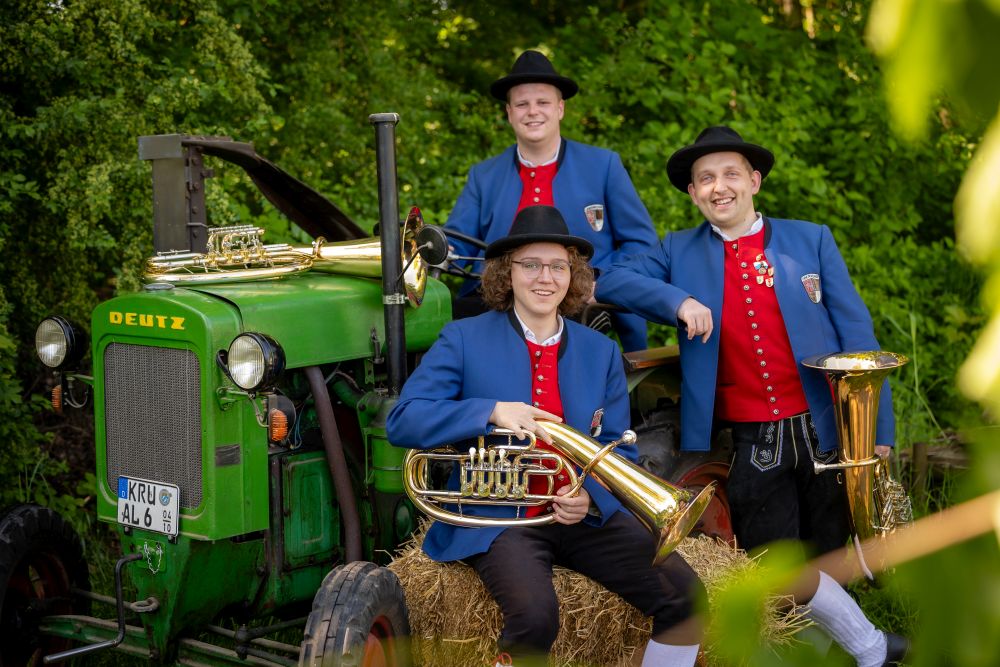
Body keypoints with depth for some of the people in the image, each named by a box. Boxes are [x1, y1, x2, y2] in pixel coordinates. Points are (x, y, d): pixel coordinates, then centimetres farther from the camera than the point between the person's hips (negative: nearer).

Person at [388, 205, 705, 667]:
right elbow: (402, 421, -8)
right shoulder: (463, 340, 1)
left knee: (685, 596, -15)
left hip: (585, 516, 4)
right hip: (496, 516, -4)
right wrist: (492, 411, -22)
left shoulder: (601, 352, 12)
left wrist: (591, 497, -12)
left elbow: (618, 450, 11)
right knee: (535, 616, -33)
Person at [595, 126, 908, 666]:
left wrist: (878, 429, -2)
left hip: (825, 432, 0)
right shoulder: (679, 252, 9)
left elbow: (856, 334, 4)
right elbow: (611, 282, -3)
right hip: (749, 446, 0)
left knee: (828, 560, 6)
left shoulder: (811, 240, 6)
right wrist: (677, 301, -19)